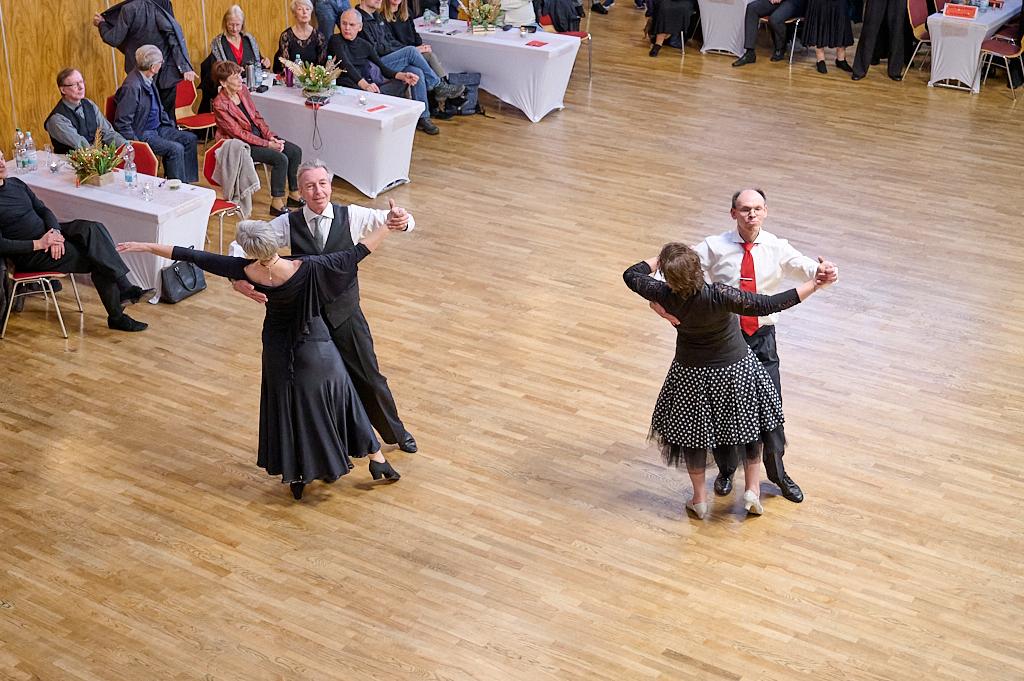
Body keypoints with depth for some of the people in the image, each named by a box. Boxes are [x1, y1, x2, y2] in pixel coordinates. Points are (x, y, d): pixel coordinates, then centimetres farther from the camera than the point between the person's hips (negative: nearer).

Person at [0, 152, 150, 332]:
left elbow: (43, 210, 13)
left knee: (93, 229, -21)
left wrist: (55, 233, -8)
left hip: (48, 234, 7)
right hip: (29, 254, -7)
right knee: (96, 259, -22)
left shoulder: (16, 183, 13)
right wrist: (39, 244, -20)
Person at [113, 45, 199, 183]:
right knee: (175, 149, -23)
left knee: (190, 139, 4)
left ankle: (187, 183, 7)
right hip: (141, 134, -10)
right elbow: (122, 123, -23)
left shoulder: (149, 79, 4)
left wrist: (172, 125, 13)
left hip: (157, 128, 10)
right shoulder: (132, 87, -24)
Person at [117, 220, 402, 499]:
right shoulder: (307, 268, -31)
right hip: (314, 347, -2)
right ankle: (376, 458, 26)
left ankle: (295, 478, 27)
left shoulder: (247, 271, -24)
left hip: (278, 348, 2)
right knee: (331, 398, 16)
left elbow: (192, 256, -17)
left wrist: (145, 247, -9)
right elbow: (357, 252, -25)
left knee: (285, 406, 18)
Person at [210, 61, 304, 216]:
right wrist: (267, 144, -20)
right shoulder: (220, 104, -21)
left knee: (295, 151, -5)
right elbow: (238, 133, -20)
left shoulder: (242, 90, 1)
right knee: (280, 159, -25)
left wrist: (271, 137, -6)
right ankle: (276, 204, -16)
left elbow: (257, 116, 8)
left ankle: (294, 196, 5)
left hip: (259, 135, 8)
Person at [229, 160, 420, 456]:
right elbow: (240, 246, -11)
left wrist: (400, 220, -44)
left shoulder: (351, 216, -11)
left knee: (369, 377, 16)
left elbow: (400, 221, -18)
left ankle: (395, 431, 41)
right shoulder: (288, 224, -12)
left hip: (346, 314, 1)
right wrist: (239, 279, -31)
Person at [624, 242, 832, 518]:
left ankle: (699, 498, 33)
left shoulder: (666, 297, -23)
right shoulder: (719, 296, -33)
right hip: (735, 369, -2)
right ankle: (752, 489, 28)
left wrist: (659, 260, 7)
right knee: (750, 423, 23)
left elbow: (631, 275, -7)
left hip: (691, 374, 2)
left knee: (693, 432, 21)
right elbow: (768, 304, -32)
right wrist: (813, 285, -27)